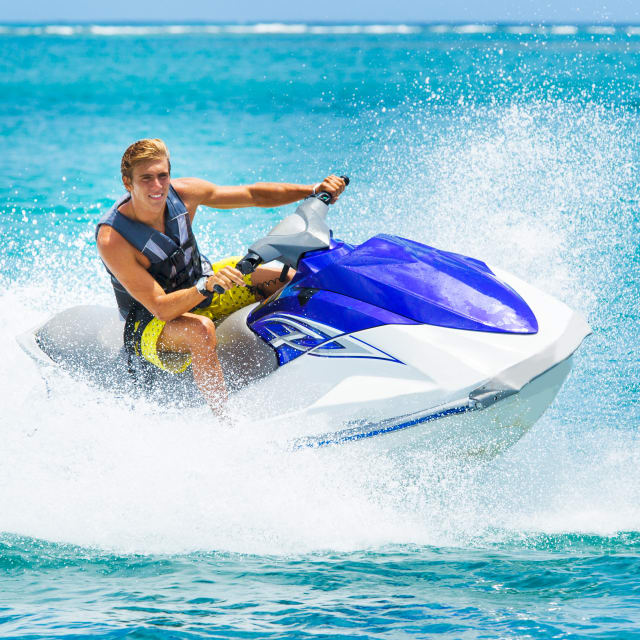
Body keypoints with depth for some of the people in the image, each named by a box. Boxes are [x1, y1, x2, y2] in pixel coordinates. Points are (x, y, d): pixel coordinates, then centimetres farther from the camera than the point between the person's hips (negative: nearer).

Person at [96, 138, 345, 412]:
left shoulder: (182, 193, -15)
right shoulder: (112, 239, -30)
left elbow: (253, 195, -5)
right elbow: (160, 307, -34)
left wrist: (316, 189, -13)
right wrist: (207, 287, -50)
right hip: (150, 323, -7)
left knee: (289, 278, -3)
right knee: (201, 330, -41)